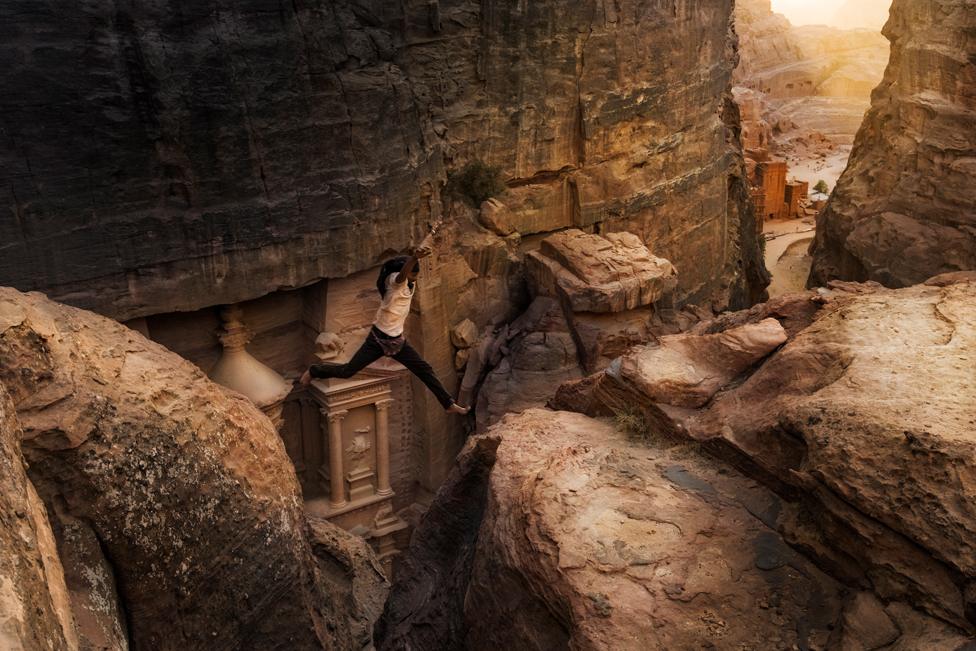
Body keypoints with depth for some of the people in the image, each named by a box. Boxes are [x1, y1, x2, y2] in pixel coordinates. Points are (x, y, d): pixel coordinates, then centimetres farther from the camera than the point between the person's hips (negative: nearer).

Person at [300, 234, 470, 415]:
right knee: (347, 371, 3)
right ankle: (313, 371, 29)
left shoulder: (410, 281, -1)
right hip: (379, 339, -7)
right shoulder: (395, 280, -23)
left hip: (397, 340, 7)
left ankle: (449, 404, 16)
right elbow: (403, 274, -50)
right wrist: (415, 257, -70)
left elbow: (422, 248, 11)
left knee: (425, 370, 6)